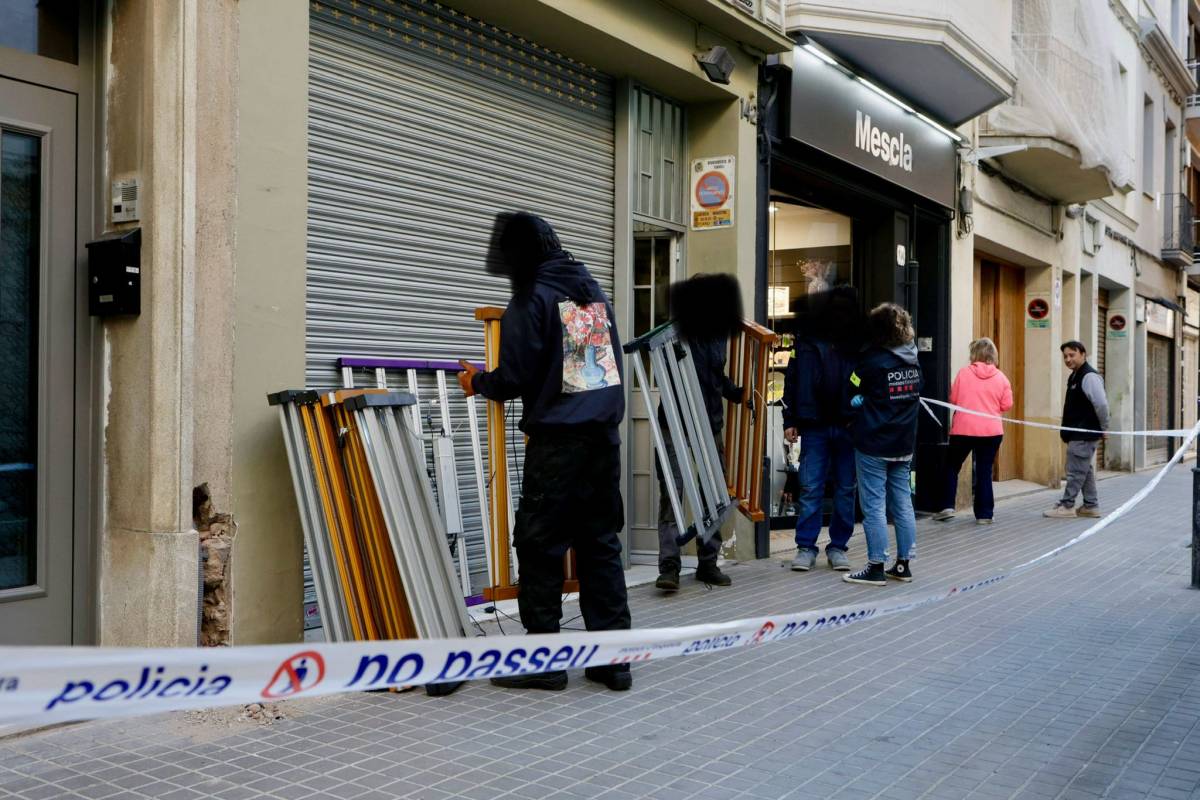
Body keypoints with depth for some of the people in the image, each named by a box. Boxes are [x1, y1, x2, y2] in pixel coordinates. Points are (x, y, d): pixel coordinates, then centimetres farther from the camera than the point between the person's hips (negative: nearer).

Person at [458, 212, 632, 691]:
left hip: (557, 440, -7)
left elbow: (513, 379, -10)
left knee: (540, 545, 2)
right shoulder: (595, 291, 15)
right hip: (605, 434, 7)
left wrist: (478, 382, 10)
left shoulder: (531, 299, -8)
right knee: (601, 543, 10)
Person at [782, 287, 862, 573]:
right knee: (810, 489, 1)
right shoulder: (807, 338, 4)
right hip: (815, 425, 0)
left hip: (848, 426, 0)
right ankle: (805, 547, 10)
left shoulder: (858, 342, 2)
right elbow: (792, 378, 5)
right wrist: (790, 420, 1)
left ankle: (838, 546, 19)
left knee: (846, 490, 8)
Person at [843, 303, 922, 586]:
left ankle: (876, 568, 3)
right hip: (904, 445, 6)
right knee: (903, 504, 11)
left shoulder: (872, 360, -14)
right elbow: (914, 399, 12)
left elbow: (850, 396, -7)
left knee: (874, 507, 0)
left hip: (873, 446, -6)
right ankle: (903, 565, 17)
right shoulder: (914, 362, 5)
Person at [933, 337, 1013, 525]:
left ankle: (947, 506, 6)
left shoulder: (964, 372, -5)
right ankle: (984, 514, 9)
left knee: (952, 467, 14)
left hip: (963, 428, -1)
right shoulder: (1000, 377, -1)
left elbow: (953, 399, 0)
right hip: (991, 431, 1)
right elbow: (1007, 405, 2)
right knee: (984, 472, 8)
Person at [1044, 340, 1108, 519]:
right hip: (1077, 435, 10)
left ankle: (1066, 506, -1)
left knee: (1075, 470, -6)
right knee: (1085, 470, 15)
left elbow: (1102, 404, -22)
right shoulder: (1075, 376, 16)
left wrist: (1104, 429, -13)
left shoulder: (1089, 377, -16)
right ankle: (1091, 506, 22)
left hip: (1085, 435, -10)